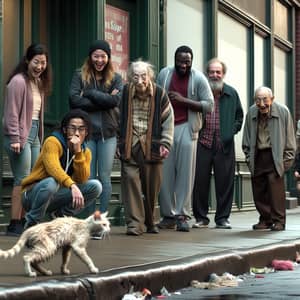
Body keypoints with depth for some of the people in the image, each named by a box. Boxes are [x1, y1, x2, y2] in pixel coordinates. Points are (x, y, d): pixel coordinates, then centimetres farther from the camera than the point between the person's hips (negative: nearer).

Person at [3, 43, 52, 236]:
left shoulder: (39, 82, 17)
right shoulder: (19, 81, -9)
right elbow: (12, 113, -13)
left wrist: (40, 137, 12)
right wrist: (14, 139, -17)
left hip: (34, 134, 8)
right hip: (21, 136, -8)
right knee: (23, 180, -9)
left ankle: (25, 222, 8)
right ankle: (15, 225, -6)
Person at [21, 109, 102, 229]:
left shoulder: (85, 152, 1)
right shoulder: (53, 142, -16)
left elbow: (82, 179, -14)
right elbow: (53, 168, -35)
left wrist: (78, 152, -23)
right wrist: (72, 186, -50)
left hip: (56, 197, 5)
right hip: (33, 195, -5)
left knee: (95, 186, -12)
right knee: (51, 182, -39)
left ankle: (60, 215, 1)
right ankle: (32, 223, -15)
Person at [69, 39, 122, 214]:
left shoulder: (115, 78, 7)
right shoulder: (80, 76, 4)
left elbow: (115, 100, -11)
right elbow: (74, 100, -10)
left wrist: (89, 92, -10)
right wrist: (103, 101, -12)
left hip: (108, 134, 1)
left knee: (105, 177, 3)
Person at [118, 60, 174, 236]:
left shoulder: (159, 94, -1)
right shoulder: (125, 93, 0)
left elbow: (168, 121, 4)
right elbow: (119, 119, 8)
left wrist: (165, 144, -3)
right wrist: (119, 143, 5)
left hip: (152, 146, 0)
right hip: (130, 146, 0)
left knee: (152, 186, 4)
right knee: (131, 179, -13)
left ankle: (150, 222, 23)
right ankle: (134, 223, -12)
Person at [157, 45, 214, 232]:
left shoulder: (198, 78, -2)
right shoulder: (164, 74, 6)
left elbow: (209, 105, -7)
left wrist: (183, 100, -14)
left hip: (186, 128, -2)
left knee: (185, 173, -4)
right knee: (165, 173, 0)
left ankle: (183, 216, -1)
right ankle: (168, 215, 7)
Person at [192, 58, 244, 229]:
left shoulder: (232, 94, 9)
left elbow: (239, 116, 17)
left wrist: (232, 131, 4)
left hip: (224, 145, 1)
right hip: (203, 143, -1)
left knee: (225, 182, 3)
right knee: (200, 181, -1)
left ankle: (222, 217, 12)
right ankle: (201, 217, 9)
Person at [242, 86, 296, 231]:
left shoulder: (282, 111, -9)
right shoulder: (251, 113, 1)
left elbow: (290, 138, -3)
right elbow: (247, 139, 12)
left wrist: (287, 160, -5)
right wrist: (249, 157, 6)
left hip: (275, 155, -4)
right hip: (258, 156, 4)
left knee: (276, 186, -14)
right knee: (259, 189, 4)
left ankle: (278, 220, -6)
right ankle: (265, 219, 16)